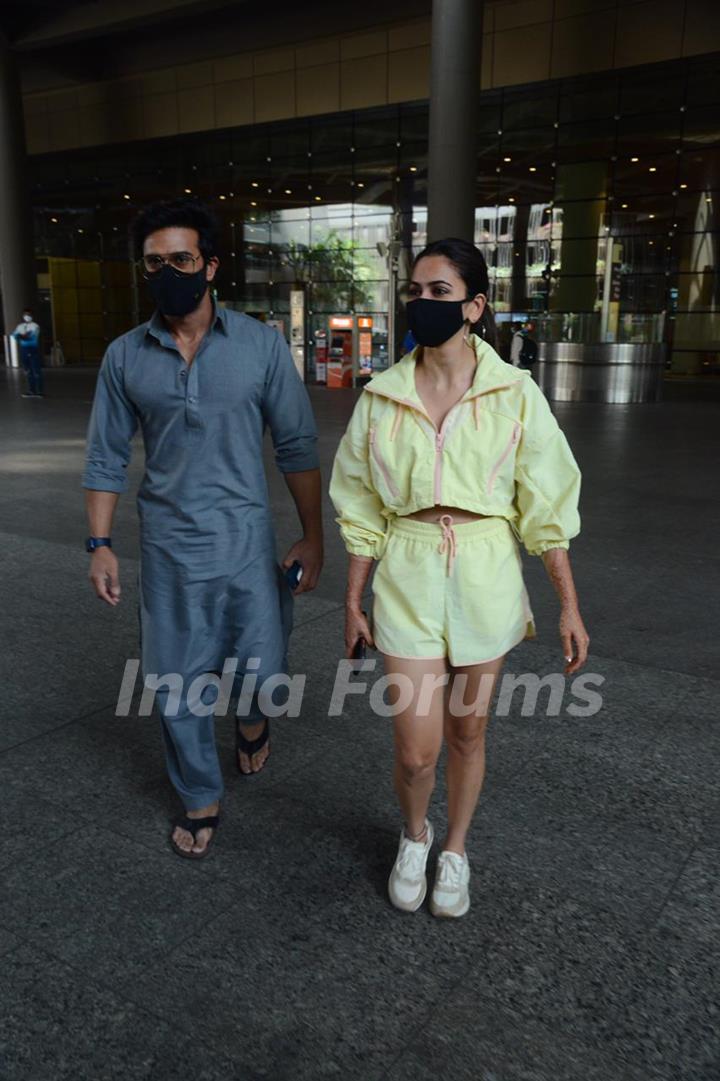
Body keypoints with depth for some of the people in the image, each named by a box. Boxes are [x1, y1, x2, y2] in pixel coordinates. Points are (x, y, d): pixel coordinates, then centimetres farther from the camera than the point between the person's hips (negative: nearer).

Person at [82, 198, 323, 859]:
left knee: (262, 670, 6)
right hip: (168, 550, 2)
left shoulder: (261, 345, -5)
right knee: (176, 690, 10)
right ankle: (201, 799, 34)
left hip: (247, 544, -1)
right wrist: (100, 544, 1)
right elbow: (107, 457, 6)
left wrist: (312, 536, -2)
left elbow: (297, 446, -1)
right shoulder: (125, 356, 1)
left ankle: (253, 718, 44)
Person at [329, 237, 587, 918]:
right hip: (407, 576, 1)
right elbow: (362, 509, 5)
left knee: (467, 732, 14)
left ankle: (454, 851, 41)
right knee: (415, 750, 0)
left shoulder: (513, 393, -5)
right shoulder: (381, 396, 0)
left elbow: (545, 506, -2)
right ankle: (413, 835, 35)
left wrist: (570, 607, -4)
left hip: (485, 578, 0)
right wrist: (353, 603, 6)